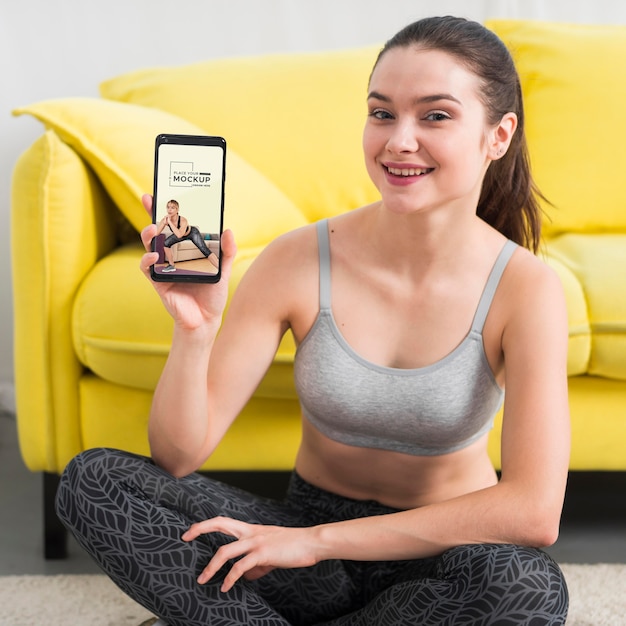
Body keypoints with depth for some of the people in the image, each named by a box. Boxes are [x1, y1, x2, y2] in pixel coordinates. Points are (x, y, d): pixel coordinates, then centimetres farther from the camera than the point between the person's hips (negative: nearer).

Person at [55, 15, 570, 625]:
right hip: (304, 535, 1)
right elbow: (179, 456, -11)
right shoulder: (300, 260, -12)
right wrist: (194, 331, -31)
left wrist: (321, 539, -24)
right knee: (92, 478, -17)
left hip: (442, 558, 0)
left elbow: (533, 512, -25)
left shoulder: (524, 288, -15)